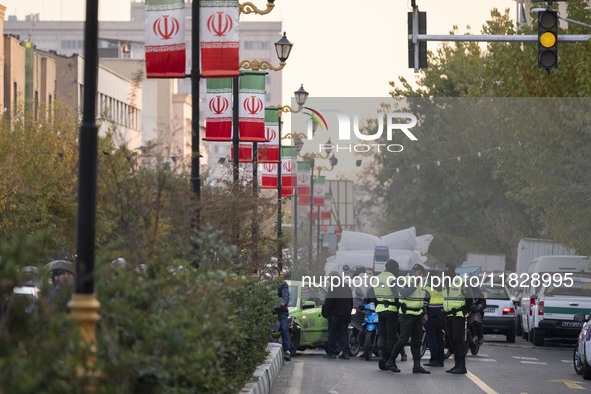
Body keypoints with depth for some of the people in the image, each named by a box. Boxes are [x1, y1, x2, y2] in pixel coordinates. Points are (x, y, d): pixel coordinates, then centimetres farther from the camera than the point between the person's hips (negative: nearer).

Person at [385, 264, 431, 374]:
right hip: (407, 314, -8)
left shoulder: (420, 283, 14)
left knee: (417, 340, 4)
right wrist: (414, 285, -23)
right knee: (403, 339, -9)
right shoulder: (404, 281, -10)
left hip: (417, 314, 8)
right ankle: (391, 362, 2)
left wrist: (424, 313, 17)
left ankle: (417, 366, 5)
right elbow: (404, 293, -28)